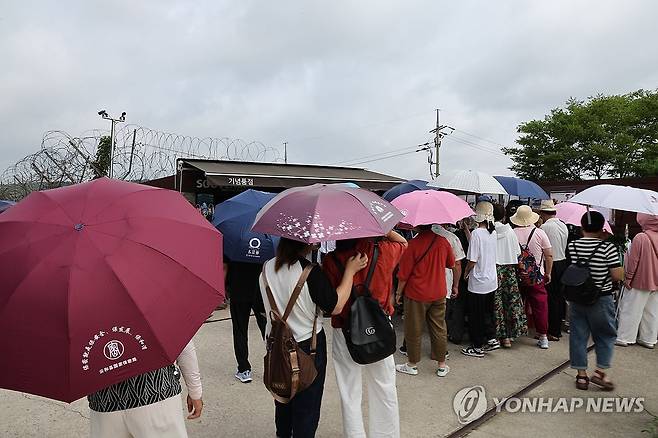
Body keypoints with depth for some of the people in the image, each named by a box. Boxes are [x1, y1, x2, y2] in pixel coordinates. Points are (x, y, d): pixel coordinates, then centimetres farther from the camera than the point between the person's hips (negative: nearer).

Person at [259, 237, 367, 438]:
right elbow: (335, 307, -17)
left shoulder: (267, 267, -7)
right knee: (307, 406, 14)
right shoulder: (311, 272, -25)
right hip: (308, 345, -6)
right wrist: (350, 271, -12)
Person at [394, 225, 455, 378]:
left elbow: (404, 274, -14)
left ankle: (412, 365, 23)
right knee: (439, 329, 14)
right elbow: (453, 265, 8)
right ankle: (442, 365, 24)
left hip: (416, 295, -4)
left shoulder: (413, 244, -19)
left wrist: (398, 293, -2)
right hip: (439, 293, 4)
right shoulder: (443, 241, -5)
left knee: (414, 330, 10)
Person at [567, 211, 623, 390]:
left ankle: (581, 375, 18)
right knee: (605, 335, 16)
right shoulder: (608, 248, -14)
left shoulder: (571, 246, -4)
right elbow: (618, 276, -15)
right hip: (601, 299, -3)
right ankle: (600, 372, 13)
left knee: (578, 335, 11)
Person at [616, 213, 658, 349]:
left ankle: (624, 338, 7)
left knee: (631, 311, 2)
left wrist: (628, 279, -6)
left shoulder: (640, 238, -17)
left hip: (640, 281, -6)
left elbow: (633, 261, -15)